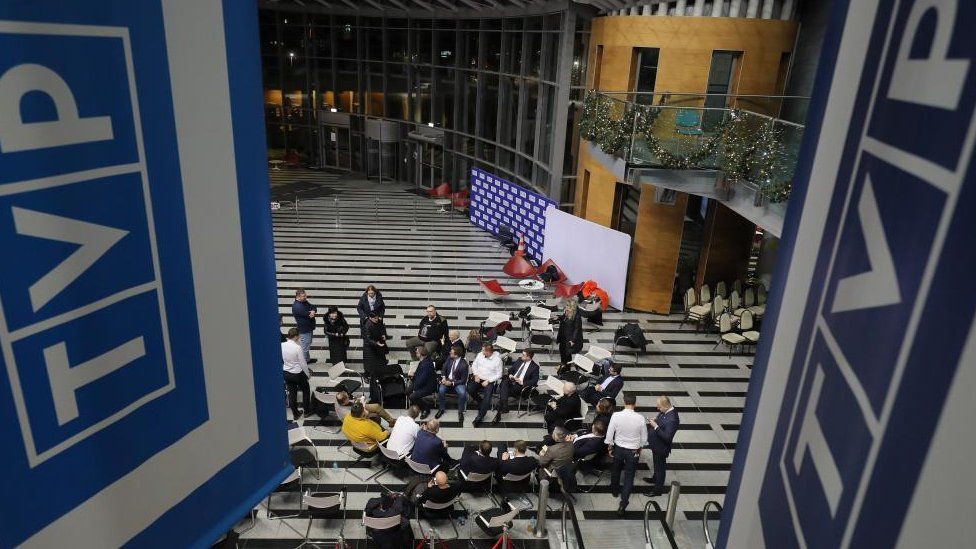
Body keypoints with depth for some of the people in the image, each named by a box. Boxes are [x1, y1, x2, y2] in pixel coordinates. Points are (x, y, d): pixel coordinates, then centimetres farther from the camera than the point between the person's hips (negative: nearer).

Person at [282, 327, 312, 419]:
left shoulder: (282, 346, -11)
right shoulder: (298, 347, -25)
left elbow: (280, 360, 0)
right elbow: (303, 363, -16)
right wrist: (308, 374, -1)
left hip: (286, 373, 5)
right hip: (298, 373, -4)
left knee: (291, 392, 18)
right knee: (306, 390, 20)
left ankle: (295, 414, 29)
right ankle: (307, 410, 32)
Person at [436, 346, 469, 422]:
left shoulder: (464, 364, -20)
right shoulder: (449, 358, -5)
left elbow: (463, 380, -15)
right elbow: (444, 369, 9)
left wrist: (452, 383, -23)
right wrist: (443, 377, -10)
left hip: (457, 382, -4)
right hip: (447, 379, 4)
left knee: (462, 393, -31)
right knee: (441, 389, -26)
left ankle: (460, 412, -8)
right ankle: (441, 409, -4)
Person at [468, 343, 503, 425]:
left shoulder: (497, 359, -13)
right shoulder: (480, 355, 0)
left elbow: (499, 375, -8)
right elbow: (474, 365, 12)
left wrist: (488, 381, -16)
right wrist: (476, 375, -4)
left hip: (489, 381, -4)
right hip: (478, 378, 4)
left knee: (487, 396, -27)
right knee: (469, 389, -22)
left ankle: (480, 416, -18)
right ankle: (480, 402, 6)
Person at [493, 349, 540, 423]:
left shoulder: (535, 367, -2)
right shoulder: (520, 360, 14)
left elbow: (534, 381, -7)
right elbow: (511, 369, 24)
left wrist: (522, 383, -18)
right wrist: (510, 374, 1)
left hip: (520, 386, -5)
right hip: (511, 380, 5)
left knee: (502, 390, -30)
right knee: (504, 382, -32)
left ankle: (499, 411, -25)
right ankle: (504, 408, -36)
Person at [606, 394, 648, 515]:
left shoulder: (616, 416, -21)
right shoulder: (640, 418, -20)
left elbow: (609, 434, -11)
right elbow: (644, 438, -7)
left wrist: (610, 447, 6)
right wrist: (639, 448, 11)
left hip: (618, 448, 1)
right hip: (633, 451, -1)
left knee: (615, 471, 26)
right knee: (629, 476, 11)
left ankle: (615, 491, 49)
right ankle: (623, 503, 5)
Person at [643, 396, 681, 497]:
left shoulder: (672, 419, -35)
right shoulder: (665, 411, -8)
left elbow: (667, 437, -34)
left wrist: (656, 426, -32)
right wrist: (653, 422, -8)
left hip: (661, 447, -9)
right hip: (656, 445, 9)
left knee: (660, 466, 13)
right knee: (657, 463, 31)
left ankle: (658, 488, 32)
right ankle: (655, 478, 54)